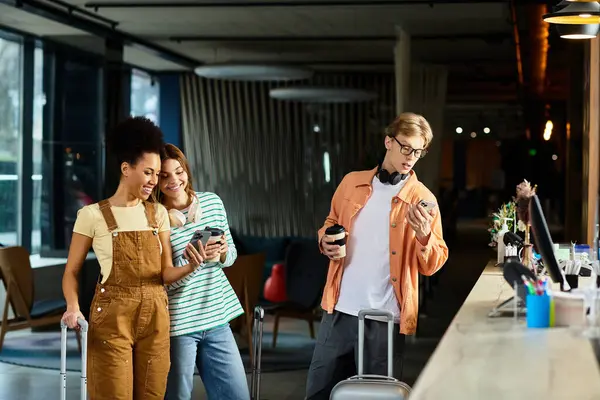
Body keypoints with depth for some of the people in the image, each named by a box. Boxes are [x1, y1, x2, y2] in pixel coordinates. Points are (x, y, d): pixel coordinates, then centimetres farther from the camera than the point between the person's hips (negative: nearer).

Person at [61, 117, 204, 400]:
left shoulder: (158, 213, 7)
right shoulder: (93, 215, -5)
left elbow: (166, 273, 3)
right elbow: (71, 271, -2)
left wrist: (189, 268, -18)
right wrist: (73, 307, -19)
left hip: (155, 316, 4)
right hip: (112, 317, -4)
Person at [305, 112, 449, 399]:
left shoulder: (422, 199, -2)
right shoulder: (352, 182, 8)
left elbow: (433, 265, -3)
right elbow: (331, 223, 22)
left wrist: (424, 236, -24)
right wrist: (325, 241, -1)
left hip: (385, 319, -3)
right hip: (339, 310, 3)